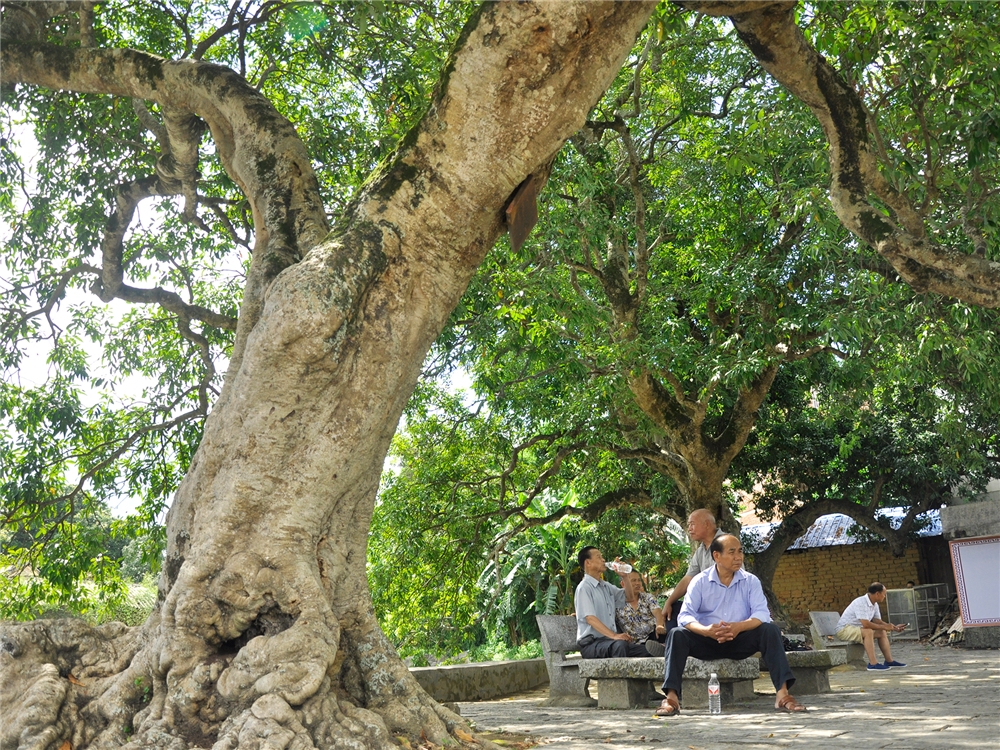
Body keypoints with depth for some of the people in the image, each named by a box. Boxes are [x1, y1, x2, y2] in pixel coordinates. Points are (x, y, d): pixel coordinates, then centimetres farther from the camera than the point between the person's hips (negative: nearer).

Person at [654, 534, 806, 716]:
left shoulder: (751, 581, 0)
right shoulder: (700, 581, -4)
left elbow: (762, 614, -13)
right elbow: (685, 616, -14)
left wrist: (739, 627, -34)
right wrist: (706, 630, -35)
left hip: (740, 642, 1)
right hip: (707, 642, -1)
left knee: (770, 630, -24)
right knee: (677, 634, -27)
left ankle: (782, 693, -28)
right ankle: (672, 697, -34)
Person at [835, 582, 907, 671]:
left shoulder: (874, 604, 6)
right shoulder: (861, 603, -26)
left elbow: (877, 621, 10)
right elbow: (866, 624, -32)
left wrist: (894, 627, -1)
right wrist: (884, 627, -21)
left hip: (858, 628, 10)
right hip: (844, 629, -10)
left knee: (882, 632, 7)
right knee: (868, 632, -32)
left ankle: (889, 661, 9)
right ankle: (873, 664, -32)